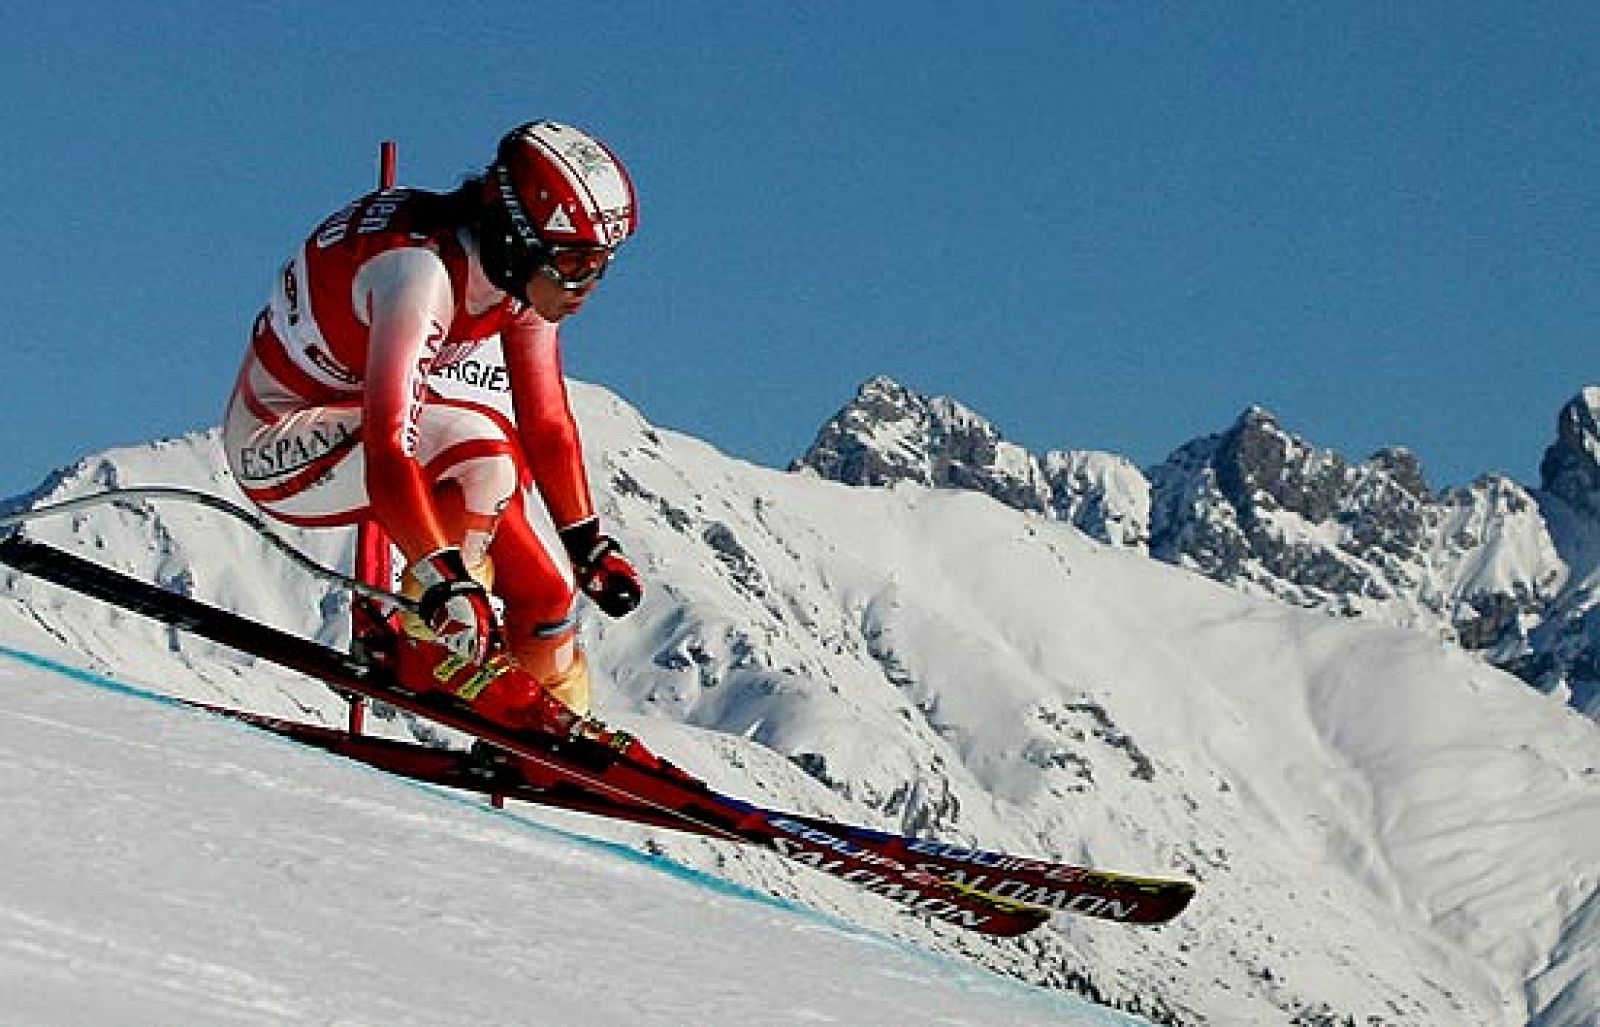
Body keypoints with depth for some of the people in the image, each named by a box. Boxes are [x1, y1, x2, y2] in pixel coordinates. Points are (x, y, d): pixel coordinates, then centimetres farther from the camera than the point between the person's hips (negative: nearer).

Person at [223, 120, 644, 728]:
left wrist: (589, 545, 4)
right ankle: (429, 640, -16)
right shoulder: (421, 272, -34)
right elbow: (387, 452, -43)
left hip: (356, 416, 8)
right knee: (482, 452, -32)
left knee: (545, 592, 0)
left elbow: (547, 424, 3)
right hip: (280, 444, -8)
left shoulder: (527, 272, -9)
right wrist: (445, 582, -50)